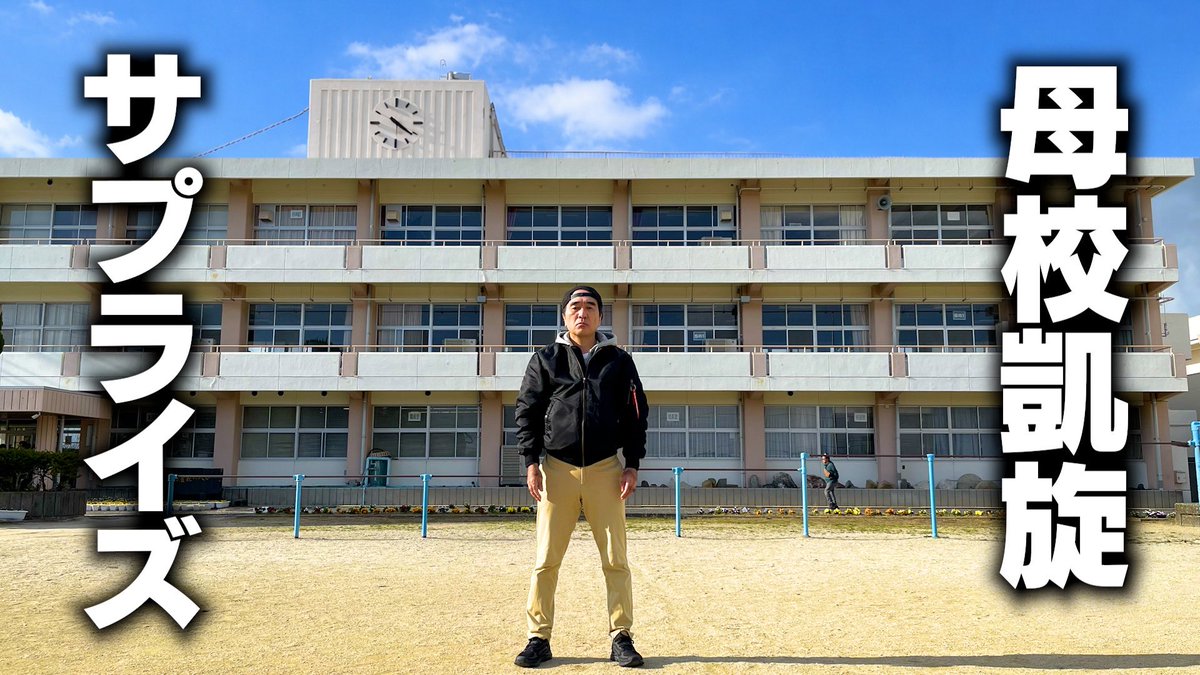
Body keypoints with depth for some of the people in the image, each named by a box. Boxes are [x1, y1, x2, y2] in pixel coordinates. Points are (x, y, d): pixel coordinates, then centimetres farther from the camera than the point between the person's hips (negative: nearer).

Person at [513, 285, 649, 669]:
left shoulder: (619, 361, 9)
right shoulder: (545, 359, 8)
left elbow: (635, 415, 8)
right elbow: (526, 411, 5)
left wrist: (632, 465, 0)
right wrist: (531, 462, -4)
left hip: (606, 469, 1)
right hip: (557, 468, 0)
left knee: (615, 559, 2)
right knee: (546, 560, 1)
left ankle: (621, 639, 12)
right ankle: (539, 639, 11)